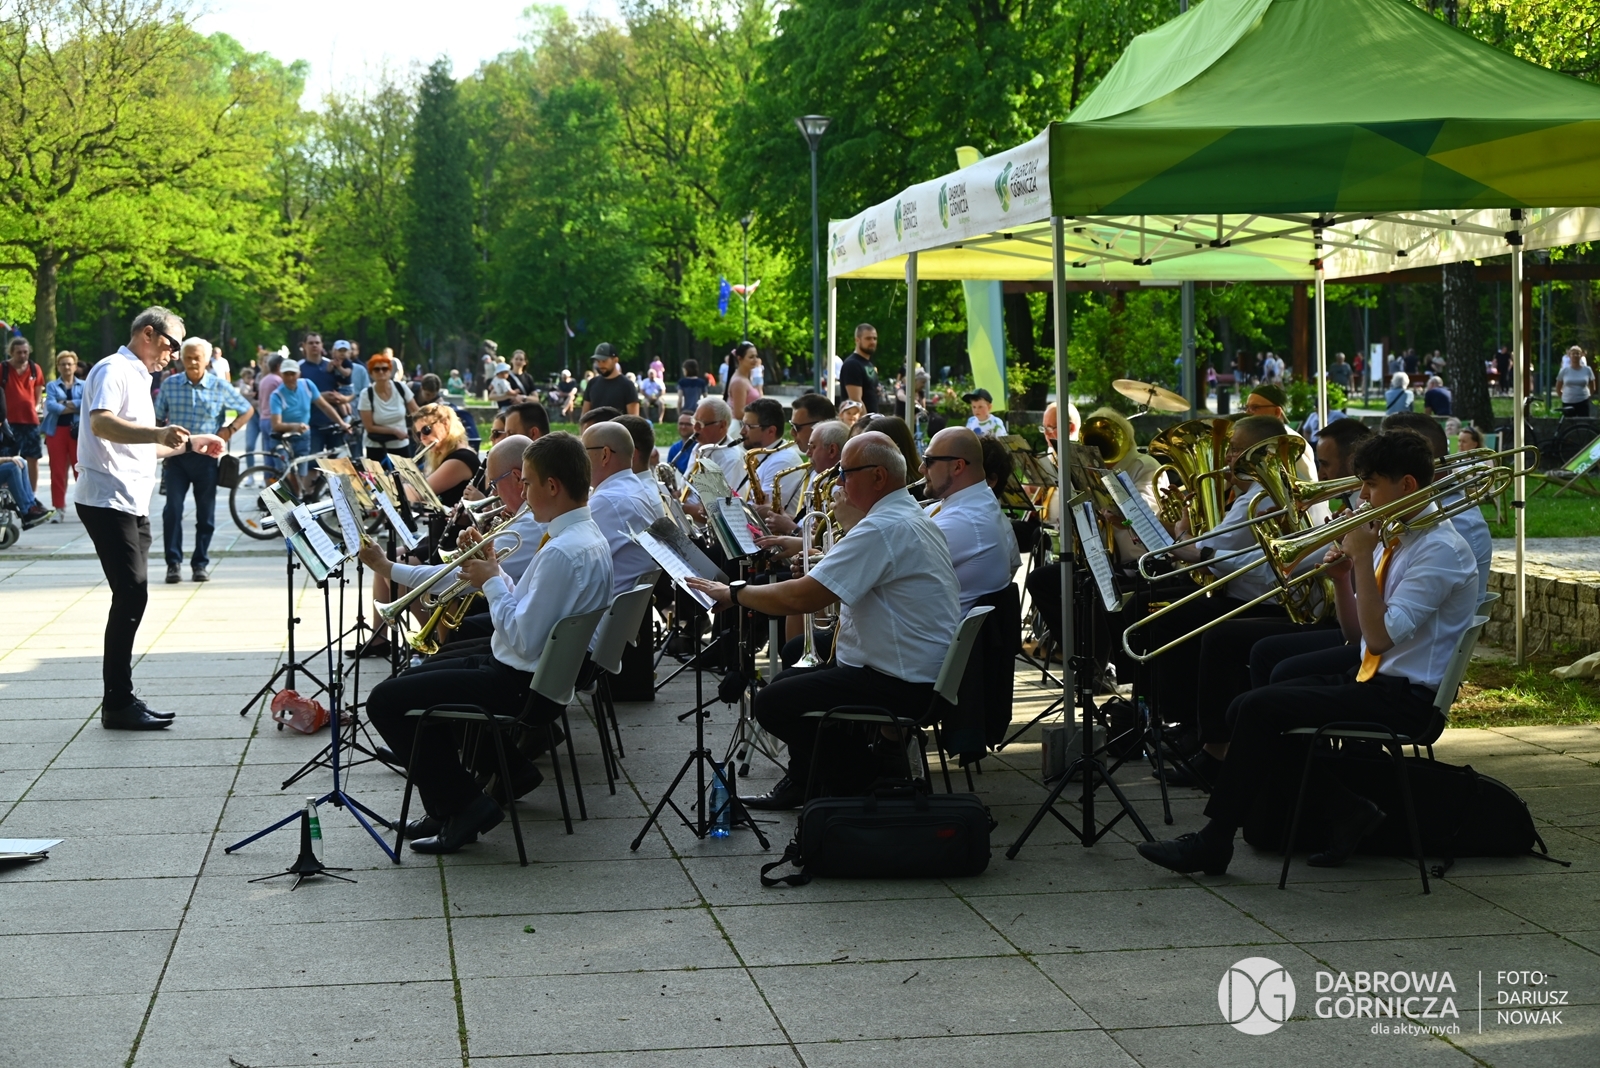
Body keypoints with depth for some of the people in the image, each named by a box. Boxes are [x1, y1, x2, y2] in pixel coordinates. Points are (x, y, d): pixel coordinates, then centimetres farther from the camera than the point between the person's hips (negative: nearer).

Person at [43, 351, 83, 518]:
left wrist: (66, 403, -12)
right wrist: (75, 408, -11)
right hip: (56, 431, 1)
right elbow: (50, 405, -9)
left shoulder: (83, 386, 9)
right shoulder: (52, 386, 8)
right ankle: (59, 509, 8)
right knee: (57, 471, 2)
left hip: (77, 431, -1)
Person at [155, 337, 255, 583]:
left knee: (205, 513, 6)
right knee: (173, 509, -9)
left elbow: (247, 410, 10)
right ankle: (173, 562, -2)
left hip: (206, 456, 0)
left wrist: (229, 431, -2)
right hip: (176, 455, 0)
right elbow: (158, 419, 10)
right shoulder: (169, 385, 3)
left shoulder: (221, 387, 1)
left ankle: (201, 563, 16)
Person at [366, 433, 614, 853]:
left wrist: (492, 582, -14)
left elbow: (524, 639, -27)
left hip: (524, 688, -11)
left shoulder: (563, 551, -26)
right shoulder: (587, 536, 7)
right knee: (410, 682, 24)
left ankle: (461, 805, -4)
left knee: (385, 701, -8)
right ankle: (510, 770, 21)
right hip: (534, 675, 11)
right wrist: (494, 575, 2)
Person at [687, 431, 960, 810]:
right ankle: (804, 785, 24)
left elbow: (801, 598, -25)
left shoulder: (883, 529, -22)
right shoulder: (915, 519, 12)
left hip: (901, 685, -11)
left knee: (772, 703, -9)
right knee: (787, 680, 19)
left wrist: (733, 593, -13)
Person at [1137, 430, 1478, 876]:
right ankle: (1345, 810, 0)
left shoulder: (1440, 550, -15)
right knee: (1249, 707, -2)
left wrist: (1362, 558, -19)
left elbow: (1381, 636, -23)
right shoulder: (1393, 540, 12)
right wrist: (1342, 576, -2)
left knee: (1259, 709, -18)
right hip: (1370, 679, 10)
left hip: (1405, 698, -10)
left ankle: (1215, 842, -9)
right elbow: (1356, 633, 15)